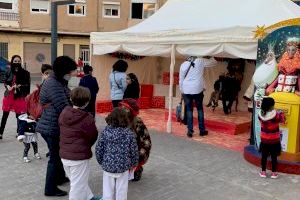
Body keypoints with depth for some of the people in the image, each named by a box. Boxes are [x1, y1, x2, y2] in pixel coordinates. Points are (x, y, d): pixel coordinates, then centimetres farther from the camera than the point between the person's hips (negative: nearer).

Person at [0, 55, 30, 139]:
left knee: (19, 115, 4)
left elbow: (27, 85, -2)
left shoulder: (25, 73, -4)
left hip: (20, 97, -2)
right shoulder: (9, 72, 4)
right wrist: (7, 86, -7)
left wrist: (19, 86, -17)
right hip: (8, 96, 2)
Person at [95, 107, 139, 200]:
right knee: (121, 191, 15)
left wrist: (101, 161, 11)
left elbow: (99, 149, -5)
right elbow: (134, 151, -6)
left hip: (107, 166, 1)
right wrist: (133, 164, 10)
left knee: (108, 190, 16)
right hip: (123, 167, -1)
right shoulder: (129, 133, -11)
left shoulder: (105, 131, -10)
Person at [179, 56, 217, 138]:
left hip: (186, 90, 1)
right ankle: (202, 130, 17)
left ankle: (190, 131, 6)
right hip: (197, 89, -1)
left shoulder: (183, 64, 4)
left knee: (189, 110, 7)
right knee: (200, 109, 12)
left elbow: (181, 79, 8)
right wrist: (210, 57, 30)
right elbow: (214, 62, 11)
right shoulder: (200, 61, -2)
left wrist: (181, 91, 16)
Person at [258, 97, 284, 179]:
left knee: (264, 156, 14)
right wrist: (281, 113, 16)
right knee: (274, 157, 11)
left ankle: (263, 172, 22)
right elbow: (282, 120, -2)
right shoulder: (276, 115, -21)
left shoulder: (260, 114, -12)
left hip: (264, 139, 3)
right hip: (274, 140, -2)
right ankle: (274, 173, 22)